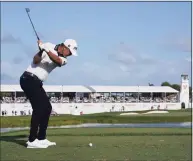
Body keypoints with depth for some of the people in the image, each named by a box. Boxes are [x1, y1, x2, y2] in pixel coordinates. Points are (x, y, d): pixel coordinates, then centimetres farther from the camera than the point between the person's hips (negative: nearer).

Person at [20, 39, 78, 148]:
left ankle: (41, 138, 15)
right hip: (29, 79, -8)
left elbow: (58, 60, -18)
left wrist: (46, 50, -33)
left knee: (47, 107, 8)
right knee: (39, 108, -15)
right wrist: (41, 51, -37)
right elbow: (35, 61, -17)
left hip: (37, 83, 8)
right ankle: (32, 141, -14)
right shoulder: (49, 46, -8)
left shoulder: (64, 59, 7)